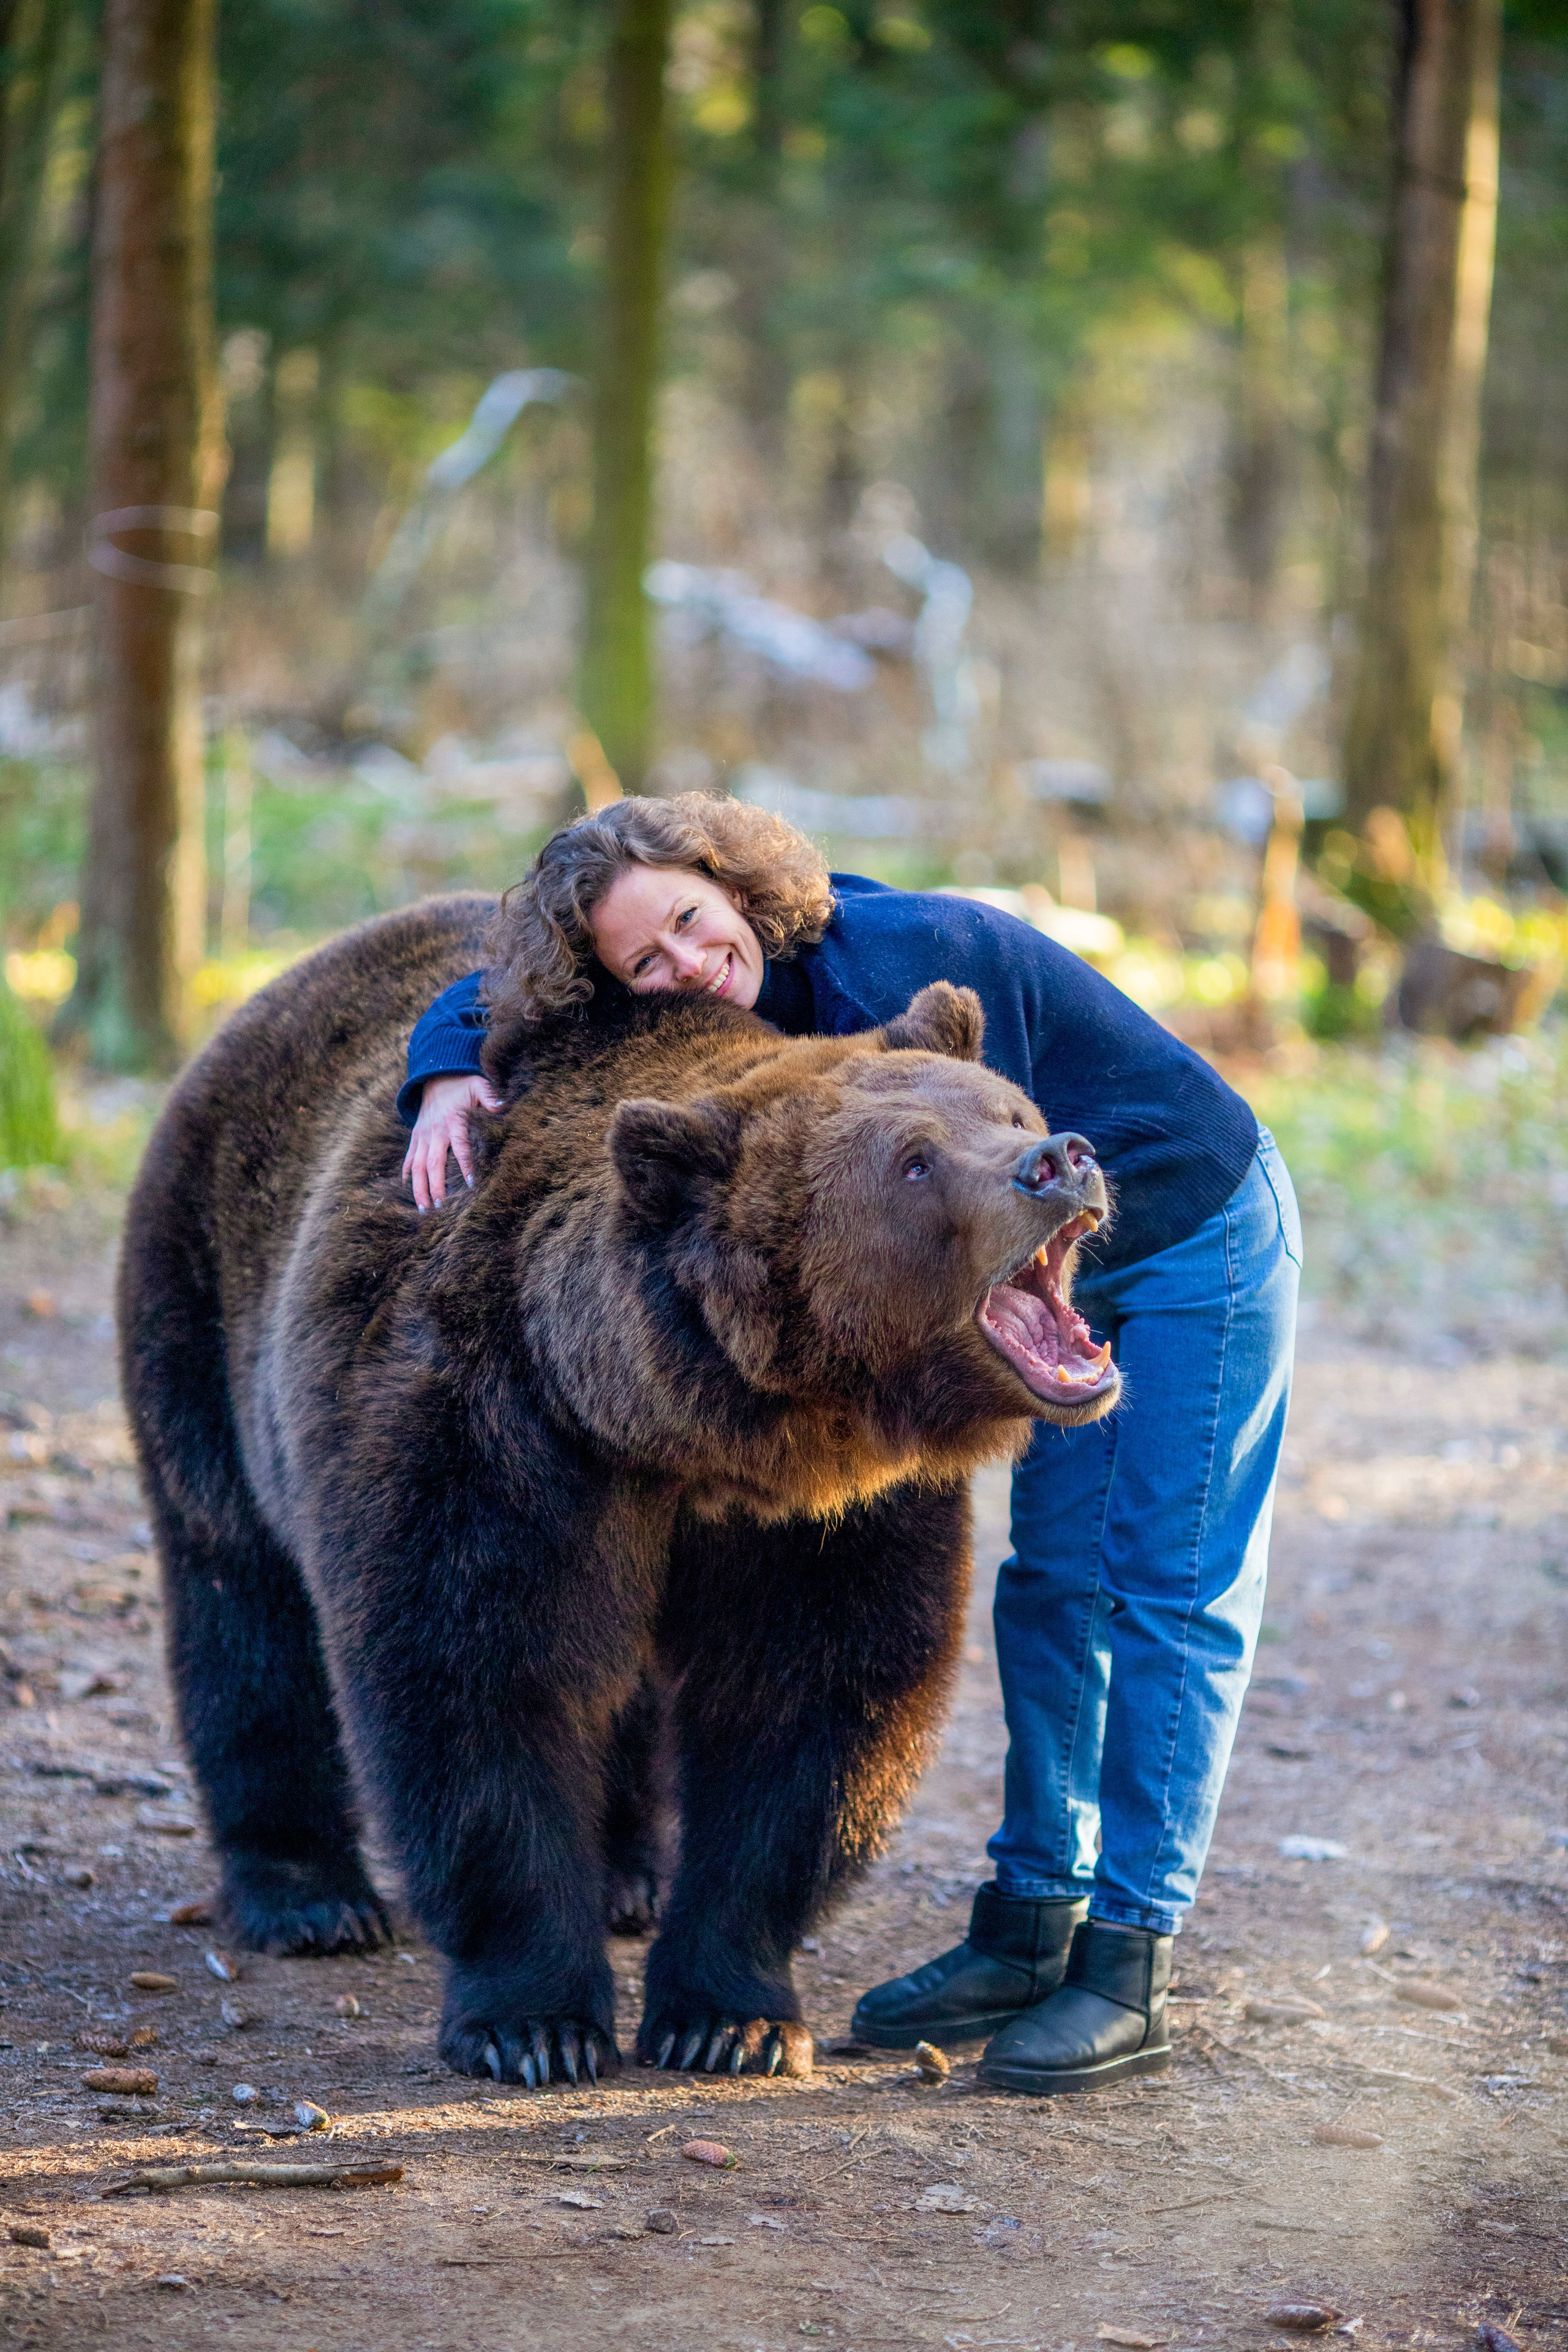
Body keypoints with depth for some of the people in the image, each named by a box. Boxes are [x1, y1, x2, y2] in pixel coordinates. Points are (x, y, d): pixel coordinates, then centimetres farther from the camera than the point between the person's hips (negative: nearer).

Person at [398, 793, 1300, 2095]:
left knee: (1171, 1596, -8)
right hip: (1078, 1267, 8)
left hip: (1201, 1236, -8)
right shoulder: (754, 996, -6)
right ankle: (1031, 1927, 18)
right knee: (1052, 1591, 11)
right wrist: (447, 1074, -18)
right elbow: (496, 989, 3)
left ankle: (1126, 1973, -8)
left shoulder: (901, 960, -30)